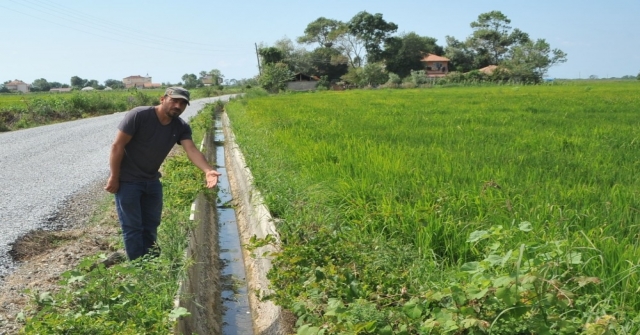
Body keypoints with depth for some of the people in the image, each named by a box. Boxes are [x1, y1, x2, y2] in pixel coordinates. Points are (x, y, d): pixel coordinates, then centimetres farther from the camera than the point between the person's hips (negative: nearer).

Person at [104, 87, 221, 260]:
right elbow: (117, 145, -18)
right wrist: (114, 178, -18)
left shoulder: (181, 127, -5)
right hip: (128, 181, -6)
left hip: (152, 181, 6)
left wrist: (207, 171, -40)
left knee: (151, 226, 14)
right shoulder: (139, 115, -21)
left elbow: (192, 150, -21)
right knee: (132, 227, -1)